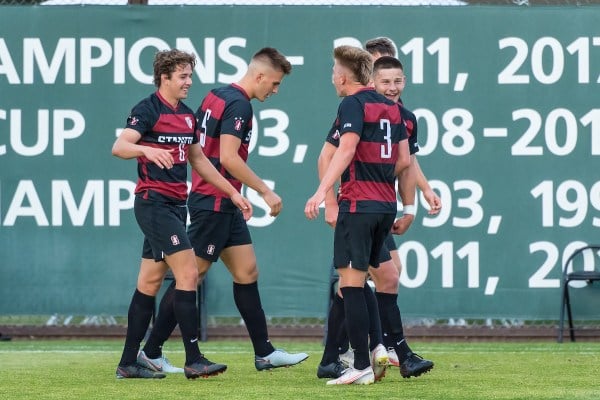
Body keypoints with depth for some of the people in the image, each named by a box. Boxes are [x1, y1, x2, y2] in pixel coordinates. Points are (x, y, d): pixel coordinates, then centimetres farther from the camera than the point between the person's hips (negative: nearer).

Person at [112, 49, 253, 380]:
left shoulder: (186, 115, 15)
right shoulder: (147, 110, -10)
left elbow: (199, 160, 26)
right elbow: (119, 147, -22)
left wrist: (232, 193, 24)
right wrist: (147, 150, -42)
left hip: (176, 204, 8)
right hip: (154, 201, -8)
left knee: (149, 283, 9)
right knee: (188, 274, -13)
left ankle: (128, 363, 12)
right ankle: (194, 360, -12)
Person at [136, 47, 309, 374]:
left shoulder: (216, 96, 13)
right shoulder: (239, 104, -16)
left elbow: (196, 146, 18)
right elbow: (228, 157, -24)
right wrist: (265, 191, -17)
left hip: (223, 205, 10)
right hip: (214, 203, -10)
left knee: (247, 271, 9)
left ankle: (264, 353, 11)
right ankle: (151, 352, 0)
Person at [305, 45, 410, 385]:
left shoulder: (353, 105, -8)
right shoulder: (390, 108, 14)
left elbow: (346, 150, -23)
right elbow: (403, 160, 16)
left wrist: (322, 192, -30)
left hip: (358, 204, -8)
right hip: (386, 204, 8)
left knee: (351, 283, -5)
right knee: (359, 280, 20)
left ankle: (362, 366, -7)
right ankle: (377, 346, 6)